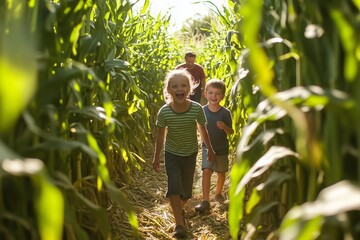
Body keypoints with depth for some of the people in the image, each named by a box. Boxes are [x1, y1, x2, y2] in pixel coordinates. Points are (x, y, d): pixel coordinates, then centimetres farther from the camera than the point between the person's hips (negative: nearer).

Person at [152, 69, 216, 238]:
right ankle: (180, 224, -5)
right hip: (172, 154, -1)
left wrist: (210, 149, 8)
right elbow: (161, 135, -5)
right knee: (174, 187, -14)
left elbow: (202, 130, -3)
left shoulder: (197, 109, -20)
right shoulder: (164, 112, -20)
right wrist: (156, 157, 1)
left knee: (186, 189, 12)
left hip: (190, 154, 1)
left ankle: (179, 209, 42)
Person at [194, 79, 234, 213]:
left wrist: (224, 127, -28)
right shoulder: (202, 111, -9)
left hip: (222, 148, 0)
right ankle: (205, 201, -10)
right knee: (206, 171, -14)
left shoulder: (225, 113, -13)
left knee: (221, 172, 16)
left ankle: (218, 193, 42)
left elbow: (231, 132, -9)